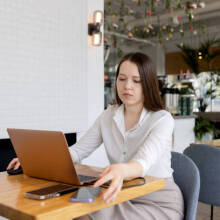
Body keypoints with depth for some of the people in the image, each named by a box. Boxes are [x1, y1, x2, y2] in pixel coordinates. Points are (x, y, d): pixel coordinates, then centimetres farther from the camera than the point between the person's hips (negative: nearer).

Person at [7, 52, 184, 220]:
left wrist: (122, 170, -54)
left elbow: (143, 163, -31)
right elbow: (79, 150, 4)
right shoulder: (109, 116, 3)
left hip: (159, 203, -4)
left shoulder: (162, 119, -15)